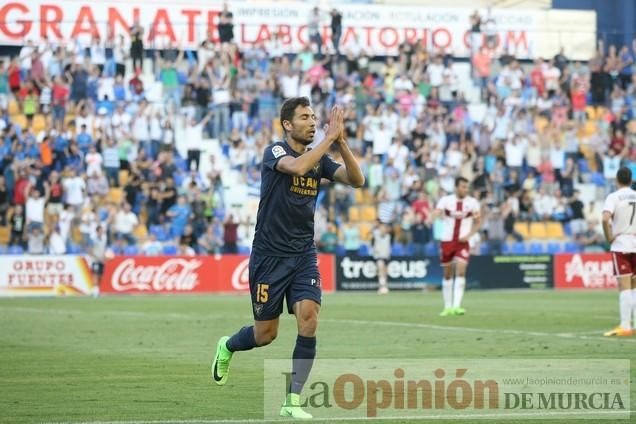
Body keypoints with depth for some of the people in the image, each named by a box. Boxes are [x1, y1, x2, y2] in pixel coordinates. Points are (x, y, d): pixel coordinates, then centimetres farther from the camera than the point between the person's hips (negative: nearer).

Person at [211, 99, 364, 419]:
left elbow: (356, 180, -6)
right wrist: (330, 137, -29)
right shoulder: (274, 151, -10)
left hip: (304, 254, 4)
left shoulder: (320, 159, 6)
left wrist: (341, 142, -18)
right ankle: (226, 348, 40)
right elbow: (297, 167, -33)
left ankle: (292, 402, -9)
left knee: (309, 318, -17)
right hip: (270, 255, -4)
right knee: (265, 335, 4)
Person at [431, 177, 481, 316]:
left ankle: (456, 306, -21)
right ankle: (447, 307, 22)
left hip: (462, 242, -1)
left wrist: (469, 235, -8)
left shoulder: (472, 203, -2)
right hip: (447, 241, 1)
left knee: (461, 272, -18)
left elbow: (478, 222, 7)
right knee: (448, 274, 10)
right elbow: (436, 213, -18)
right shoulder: (445, 200, -4)